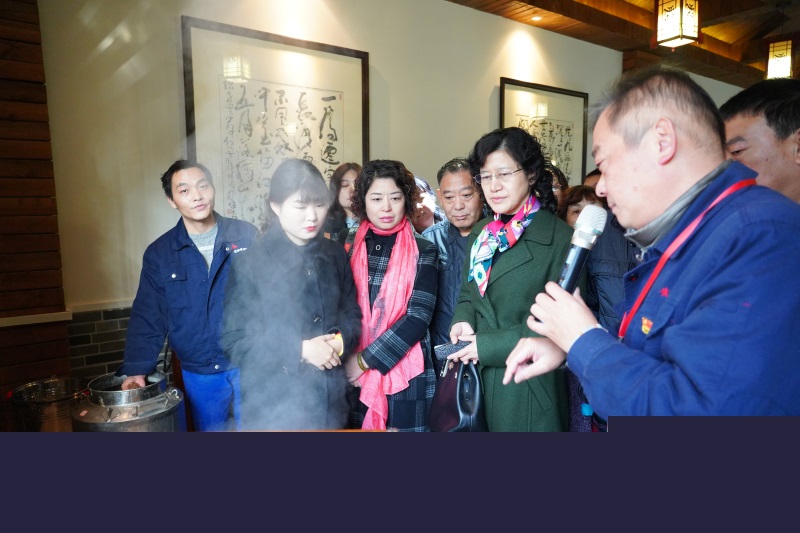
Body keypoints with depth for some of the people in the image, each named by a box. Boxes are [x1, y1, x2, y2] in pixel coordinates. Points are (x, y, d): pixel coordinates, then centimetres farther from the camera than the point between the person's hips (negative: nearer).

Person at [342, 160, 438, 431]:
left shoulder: (423, 251, -4)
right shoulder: (348, 245, 2)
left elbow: (417, 318, -11)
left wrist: (365, 359, -14)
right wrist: (347, 359, -8)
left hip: (405, 374, -2)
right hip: (351, 373, 2)